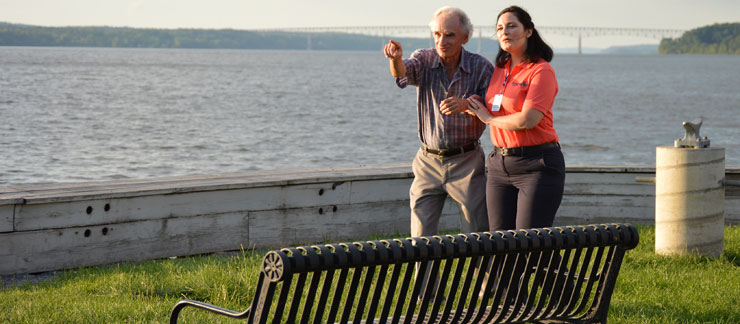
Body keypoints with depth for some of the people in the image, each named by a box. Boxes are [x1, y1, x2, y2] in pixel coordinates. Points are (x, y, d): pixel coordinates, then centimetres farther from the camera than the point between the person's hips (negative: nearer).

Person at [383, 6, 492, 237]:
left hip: (466, 162, -1)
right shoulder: (424, 60, -2)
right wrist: (396, 59, -47)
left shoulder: (482, 67, -4)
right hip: (429, 162, 1)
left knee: (478, 233, -2)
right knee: (421, 237, -1)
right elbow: (403, 73, -23)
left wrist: (465, 105, -33)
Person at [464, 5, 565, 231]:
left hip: (537, 166, -7)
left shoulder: (542, 71, -10)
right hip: (500, 165, 7)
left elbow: (527, 120, -21)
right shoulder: (500, 70, 12)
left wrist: (488, 117, -6)